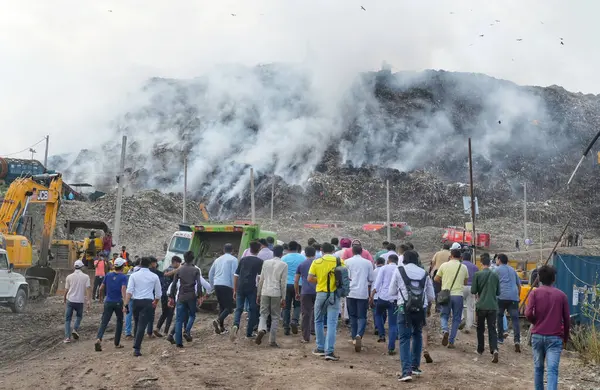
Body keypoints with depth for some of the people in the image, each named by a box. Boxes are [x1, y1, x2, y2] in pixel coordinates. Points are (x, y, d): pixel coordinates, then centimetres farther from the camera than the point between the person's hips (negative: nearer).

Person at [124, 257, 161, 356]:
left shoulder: (133, 275, 4)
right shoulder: (154, 276, 5)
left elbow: (129, 291, -6)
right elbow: (158, 293, 10)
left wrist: (125, 304, -7)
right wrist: (155, 303, 27)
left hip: (136, 302, 2)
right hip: (148, 302, -1)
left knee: (136, 324, 19)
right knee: (142, 325, -5)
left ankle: (137, 344, 28)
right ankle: (137, 348, -13)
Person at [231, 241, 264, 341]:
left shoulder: (243, 260, 13)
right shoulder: (260, 262, 1)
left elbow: (236, 275, 13)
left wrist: (235, 290, 19)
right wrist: (259, 292, -3)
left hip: (240, 288, 3)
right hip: (252, 289, -3)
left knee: (239, 309, 7)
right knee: (252, 310, 10)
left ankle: (235, 325, -21)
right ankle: (249, 333, 12)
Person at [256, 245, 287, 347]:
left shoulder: (266, 262, 8)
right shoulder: (283, 265, -1)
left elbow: (261, 279, 10)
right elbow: (283, 282, -3)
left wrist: (258, 294, 17)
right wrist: (283, 298, 2)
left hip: (265, 292, 2)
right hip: (276, 293, -2)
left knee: (263, 314, 10)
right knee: (275, 317, 7)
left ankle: (262, 330, -18)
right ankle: (272, 340, 7)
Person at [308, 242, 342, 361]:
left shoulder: (316, 262, -3)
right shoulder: (339, 262, -3)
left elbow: (310, 279, -5)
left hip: (321, 294, 1)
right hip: (334, 295, 0)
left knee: (318, 321, 18)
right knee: (332, 323, -2)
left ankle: (321, 348, 21)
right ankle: (329, 351, -8)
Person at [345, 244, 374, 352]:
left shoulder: (347, 262, 0)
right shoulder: (368, 263, 3)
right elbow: (371, 279, 6)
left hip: (351, 292, 0)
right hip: (363, 293, 0)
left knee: (352, 316, 13)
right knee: (362, 316, 2)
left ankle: (354, 337, 15)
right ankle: (359, 335, -21)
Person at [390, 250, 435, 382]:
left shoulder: (399, 271, 3)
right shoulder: (424, 273, 10)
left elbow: (392, 290, 9)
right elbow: (431, 296, 12)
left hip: (405, 308, -3)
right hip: (421, 308, 3)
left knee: (405, 339, 1)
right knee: (417, 335, 23)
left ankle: (406, 371, -10)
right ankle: (415, 366, 29)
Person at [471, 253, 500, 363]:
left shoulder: (477, 274, -8)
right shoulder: (495, 275, 3)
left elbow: (473, 291, -7)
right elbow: (498, 292, 11)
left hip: (481, 305, -2)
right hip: (493, 306, 2)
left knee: (480, 328, 15)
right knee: (492, 329, 2)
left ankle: (480, 349, 25)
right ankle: (494, 349, -17)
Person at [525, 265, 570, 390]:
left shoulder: (534, 293, 0)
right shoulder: (561, 295, 3)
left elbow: (528, 313, -13)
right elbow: (567, 319, 6)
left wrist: (535, 322, 9)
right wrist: (565, 338, 18)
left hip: (537, 335, 1)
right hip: (555, 337, -1)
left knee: (538, 367, 17)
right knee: (552, 369, -8)